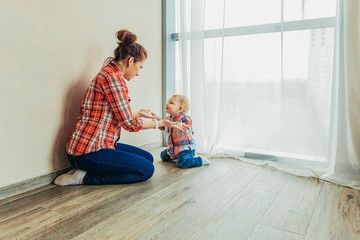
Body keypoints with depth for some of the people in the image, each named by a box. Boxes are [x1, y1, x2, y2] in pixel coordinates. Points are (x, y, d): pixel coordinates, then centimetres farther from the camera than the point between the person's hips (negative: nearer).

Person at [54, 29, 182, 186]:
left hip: (102, 144, 10)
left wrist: (138, 113, 25)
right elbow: (129, 124, -16)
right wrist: (159, 123, -3)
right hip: (89, 152, -10)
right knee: (146, 170, -8)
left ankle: (85, 170, 8)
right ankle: (85, 177, -5)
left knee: (148, 158, 13)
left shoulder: (112, 75, 15)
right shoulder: (111, 77, -17)